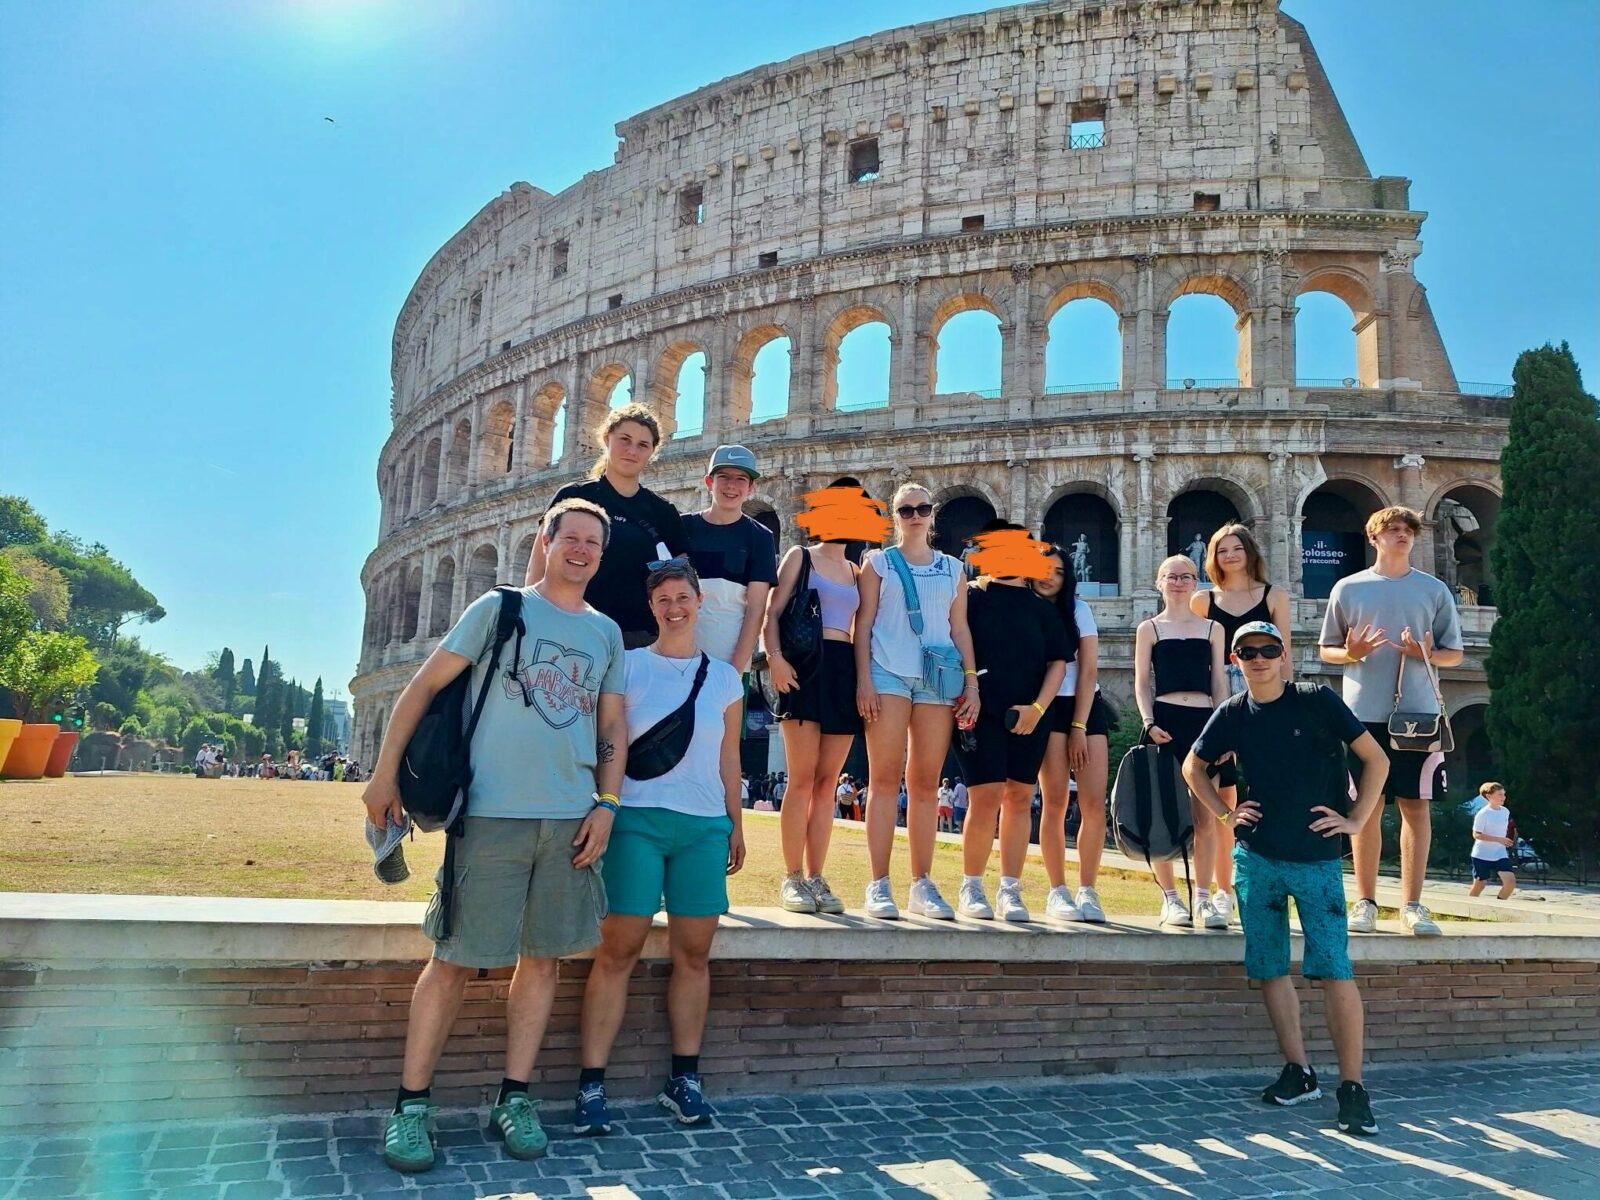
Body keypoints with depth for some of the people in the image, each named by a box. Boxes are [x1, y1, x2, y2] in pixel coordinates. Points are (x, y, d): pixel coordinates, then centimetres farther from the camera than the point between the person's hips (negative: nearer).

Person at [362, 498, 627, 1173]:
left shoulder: (606, 632, 14)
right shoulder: (499, 608, 3)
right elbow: (424, 686, 1)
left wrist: (606, 805, 4)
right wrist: (384, 774, -4)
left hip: (571, 819, 4)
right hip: (492, 814, -4)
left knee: (543, 957, 7)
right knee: (455, 959, -1)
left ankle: (514, 1098, 19)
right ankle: (410, 1104, 11)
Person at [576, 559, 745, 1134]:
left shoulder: (725, 677, 12)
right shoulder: (628, 666, 5)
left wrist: (736, 824, 14)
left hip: (705, 826, 3)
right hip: (637, 820, -3)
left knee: (694, 953, 5)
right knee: (618, 951, -5)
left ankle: (684, 1078, 16)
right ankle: (591, 1084, 1)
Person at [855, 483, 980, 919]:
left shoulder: (952, 568, 17)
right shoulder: (878, 561, 10)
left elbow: (960, 628, 15)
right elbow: (863, 623, 4)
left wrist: (971, 682, 5)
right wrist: (863, 680, -6)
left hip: (938, 679, 3)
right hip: (888, 674, -2)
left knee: (925, 783, 3)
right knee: (884, 779, -6)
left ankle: (922, 885, 8)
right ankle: (879, 886, -5)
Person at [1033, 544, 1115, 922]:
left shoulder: (1078, 609, 7)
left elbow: (1088, 669, 1)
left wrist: (1079, 727, -7)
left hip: (1088, 707, 2)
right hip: (1050, 708, -2)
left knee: (1094, 803, -7)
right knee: (1055, 802, -9)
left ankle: (1087, 892, 0)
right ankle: (1057, 892, -2)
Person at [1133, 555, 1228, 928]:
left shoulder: (1212, 629, 14)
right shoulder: (1149, 628, 10)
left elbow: (1219, 683, 12)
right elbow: (1142, 682, 6)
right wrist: (1149, 722, -8)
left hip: (1204, 722, 2)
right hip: (1166, 721, -1)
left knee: (1205, 816, 0)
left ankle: (1203, 898, 8)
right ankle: (1170, 898, 8)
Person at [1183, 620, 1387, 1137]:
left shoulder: (1318, 701, -4)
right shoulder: (1232, 714, 5)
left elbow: (1376, 758, 1)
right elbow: (1193, 767, 19)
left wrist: (1356, 820, -3)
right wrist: (1224, 814, 8)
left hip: (1317, 858, -3)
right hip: (1255, 857, 4)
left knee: (1335, 970, -9)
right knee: (1269, 968, 7)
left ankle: (1352, 1086, 0)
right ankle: (1298, 1071, 20)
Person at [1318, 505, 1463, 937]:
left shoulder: (1434, 590, 9)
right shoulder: (1348, 588, 8)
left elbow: (1455, 654, 12)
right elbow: (1326, 650, 11)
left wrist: (1428, 654, -10)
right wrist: (1350, 653, -10)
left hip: (1418, 712, 1)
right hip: (1364, 713, -1)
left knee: (1416, 805, 2)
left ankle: (1412, 905, 10)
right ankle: (1365, 903, 10)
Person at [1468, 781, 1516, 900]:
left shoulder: (1506, 811, 5)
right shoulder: (1483, 813, -15)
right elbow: (1476, 835, -19)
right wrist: (1498, 839, -25)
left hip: (1500, 854, 5)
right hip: (1482, 855, -5)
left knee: (1511, 882, -11)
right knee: (1479, 884, 4)